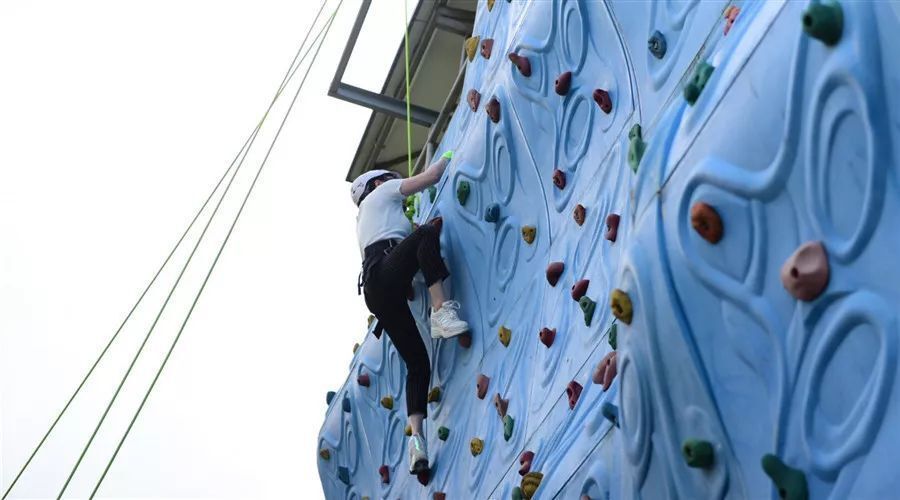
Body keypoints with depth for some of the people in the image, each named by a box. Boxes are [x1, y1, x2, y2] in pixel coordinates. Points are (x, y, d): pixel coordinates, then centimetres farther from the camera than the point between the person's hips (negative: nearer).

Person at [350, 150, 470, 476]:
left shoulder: (365, 218, 41)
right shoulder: (381, 193, 21)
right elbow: (430, 177, 12)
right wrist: (447, 158, 29)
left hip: (375, 290, 8)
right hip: (385, 272, -8)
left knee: (417, 363, 4)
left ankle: (416, 436, -11)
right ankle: (442, 311, -41)